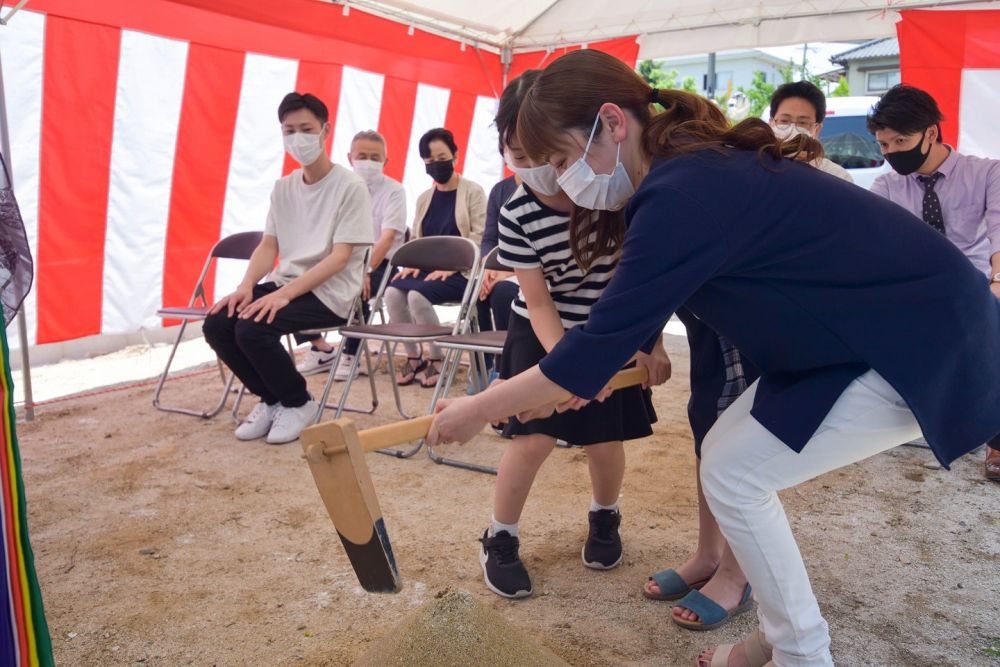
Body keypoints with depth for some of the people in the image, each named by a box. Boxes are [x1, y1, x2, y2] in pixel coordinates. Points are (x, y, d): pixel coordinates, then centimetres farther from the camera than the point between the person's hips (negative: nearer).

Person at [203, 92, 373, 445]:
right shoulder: (283, 187, 12)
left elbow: (340, 257, -15)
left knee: (252, 328, -28)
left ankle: (298, 404, -1)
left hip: (329, 293, -6)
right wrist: (246, 286, -10)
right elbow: (268, 246, 11)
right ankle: (272, 400, 8)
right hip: (284, 284, 7)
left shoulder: (350, 186, -8)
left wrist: (286, 293, -25)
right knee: (217, 324, -13)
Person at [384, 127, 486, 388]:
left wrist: (450, 267, -18)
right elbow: (415, 238, 20)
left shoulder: (473, 192, 1)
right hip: (426, 268, 5)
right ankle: (413, 356, -7)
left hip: (460, 271, -5)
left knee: (417, 295, -32)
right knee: (393, 292, -24)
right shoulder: (424, 198, 19)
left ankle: (436, 359, -11)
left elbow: (478, 237, -8)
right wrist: (412, 264, -3)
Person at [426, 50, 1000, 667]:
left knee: (733, 473, -6)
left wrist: (475, 411, -13)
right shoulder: (699, 162, 4)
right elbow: (639, 310, 14)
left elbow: (600, 344, -24)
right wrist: (573, 378, 8)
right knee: (728, 454, 10)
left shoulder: (685, 193, -27)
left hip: (927, 345, -9)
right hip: (865, 332, 9)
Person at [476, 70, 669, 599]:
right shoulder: (516, 215, -19)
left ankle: (604, 517, 36)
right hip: (544, 333, -1)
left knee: (604, 440, 4)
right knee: (534, 438, -11)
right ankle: (500, 539, 11)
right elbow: (538, 302, -17)